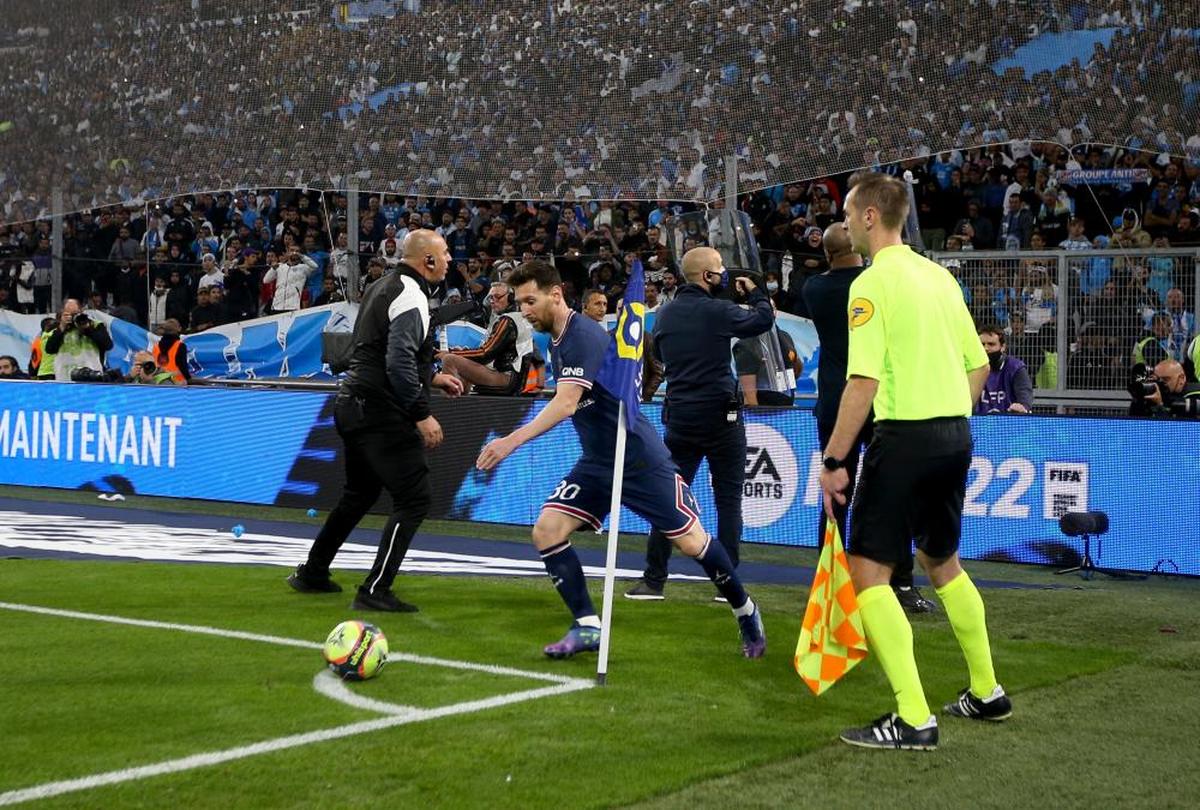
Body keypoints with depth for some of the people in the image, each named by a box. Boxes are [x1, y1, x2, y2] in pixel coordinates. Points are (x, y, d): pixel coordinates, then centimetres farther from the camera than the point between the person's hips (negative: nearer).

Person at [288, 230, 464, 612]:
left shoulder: (383, 286, 16)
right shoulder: (411, 296, -15)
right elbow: (400, 364, -23)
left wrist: (432, 377, 24)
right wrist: (422, 415, -19)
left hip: (354, 405, 10)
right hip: (381, 412, -10)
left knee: (359, 493, 24)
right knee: (414, 497, -8)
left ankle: (312, 573, 33)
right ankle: (374, 591, -10)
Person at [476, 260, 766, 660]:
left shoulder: (584, 335, -21)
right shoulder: (557, 340, 8)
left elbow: (566, 404, -33)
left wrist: (514, 439, -40)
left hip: (640, 458, -9)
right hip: (596, 465, 9)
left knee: (692, 542, -3)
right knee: (546, 531, -7)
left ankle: (745, 610, 21)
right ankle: (587, 627, -1)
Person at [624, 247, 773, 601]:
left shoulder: (664, 315, 6)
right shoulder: (718, 311, -11)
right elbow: (763, 320, 3)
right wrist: (754, 292, 20)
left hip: (679, 416, 5)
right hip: (720, 416, -5)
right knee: (728, 499, 4)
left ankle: (653, 581, 5)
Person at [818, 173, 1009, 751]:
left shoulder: (874, 283, -12)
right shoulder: (939, 276, 12)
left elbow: (864, 383, -19)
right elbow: (978, 365, 15)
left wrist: (833, 460, -14)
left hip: (905, 438, -8)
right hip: (955, 433, 8)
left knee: (868, 570, -3)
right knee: (942, 561, 23)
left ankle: (914, 720, -8)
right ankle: (986, 694, 32)